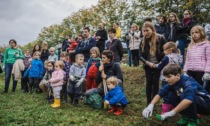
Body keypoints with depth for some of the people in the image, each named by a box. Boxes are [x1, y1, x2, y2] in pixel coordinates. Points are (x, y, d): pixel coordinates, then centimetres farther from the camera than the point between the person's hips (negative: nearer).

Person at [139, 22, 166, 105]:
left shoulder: (160, 38, -15)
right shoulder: (143, 41, -6)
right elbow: (141, 55, -5)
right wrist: (147, 63, -21)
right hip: (148, 66, 2)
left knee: (155, 82, 2)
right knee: (149, 82, 4)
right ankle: (149, 103, 15)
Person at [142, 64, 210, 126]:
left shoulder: (188, 82, -30)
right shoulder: (172, 83, -9)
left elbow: (189, 99, -47)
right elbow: (160, 94, -10)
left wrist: (172, 112, -41)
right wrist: (151, 105, -26)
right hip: (193, 105, 7)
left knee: (184, 95, -33)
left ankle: (193, 120, -10)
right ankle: (186, 117, 6)